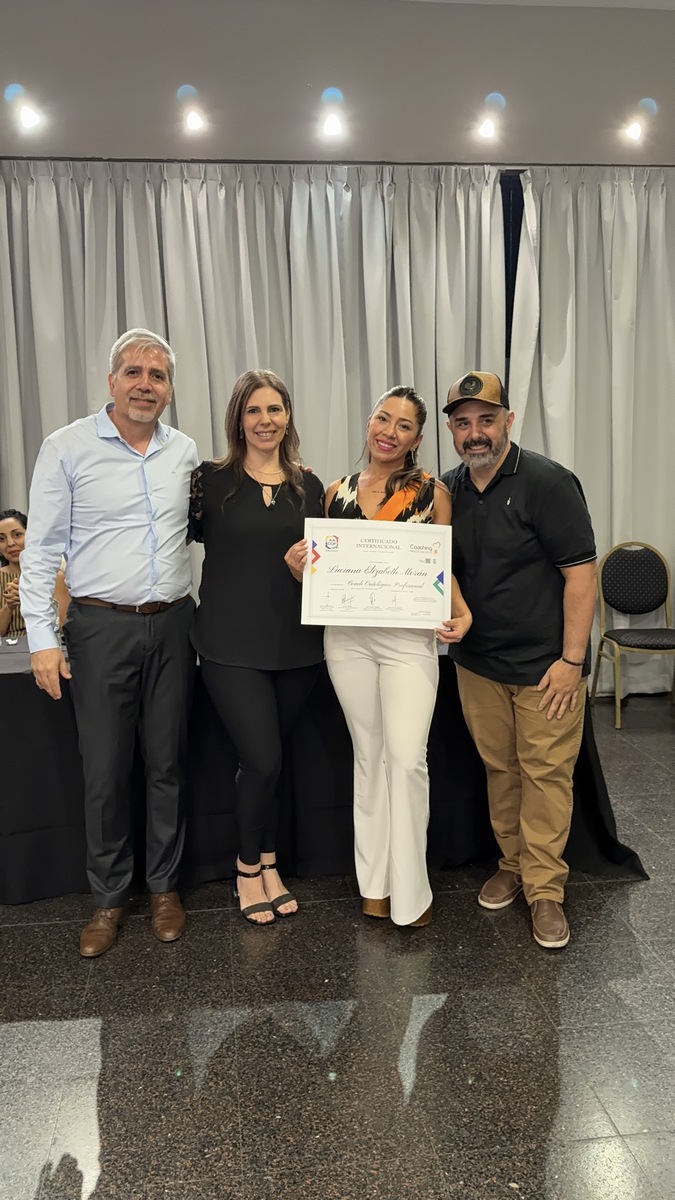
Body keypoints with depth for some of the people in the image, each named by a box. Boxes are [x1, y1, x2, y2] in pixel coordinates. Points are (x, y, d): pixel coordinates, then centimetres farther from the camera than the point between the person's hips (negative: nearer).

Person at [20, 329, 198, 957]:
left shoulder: (185, 452, 7)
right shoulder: (67, 447, -3)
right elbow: (41, 549, -3)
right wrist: (41, 639, -8)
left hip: (171, 626, 3)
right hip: (101, 628, -3)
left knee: (167, 764, 10)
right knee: (105, 771, 4)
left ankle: (163, 886, 27)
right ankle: (108, 897, 22)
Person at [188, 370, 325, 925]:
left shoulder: (309, 486, 8)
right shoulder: (211, 479, -1)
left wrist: (305, 568, -9)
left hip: (296, 645, 3)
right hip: (232, 645, -3)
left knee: (266, 760, 12)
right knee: (263, 761, -7)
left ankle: (266, 863, 31)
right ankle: (250, 867, 19)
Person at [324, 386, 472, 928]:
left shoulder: (432, 492, 0)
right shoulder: (338, 492, 8)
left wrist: (461, 613, -15)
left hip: (409, 637, -3)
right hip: (348, 636, 3)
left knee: (407, 759, -7)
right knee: (370, 755, 12)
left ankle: (409, 892, 10)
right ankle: (374, 881, 24)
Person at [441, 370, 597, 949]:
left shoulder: (548, 483, -12)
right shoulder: (448, 490, 6)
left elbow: (581, 573, -14)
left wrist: (571, 660, -17)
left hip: (545, 665, -5)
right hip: (477, 662, 5)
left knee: (545, 773, 2)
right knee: (498, 767, 15)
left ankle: (545, 889, 15)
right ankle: (513, 863, 32)